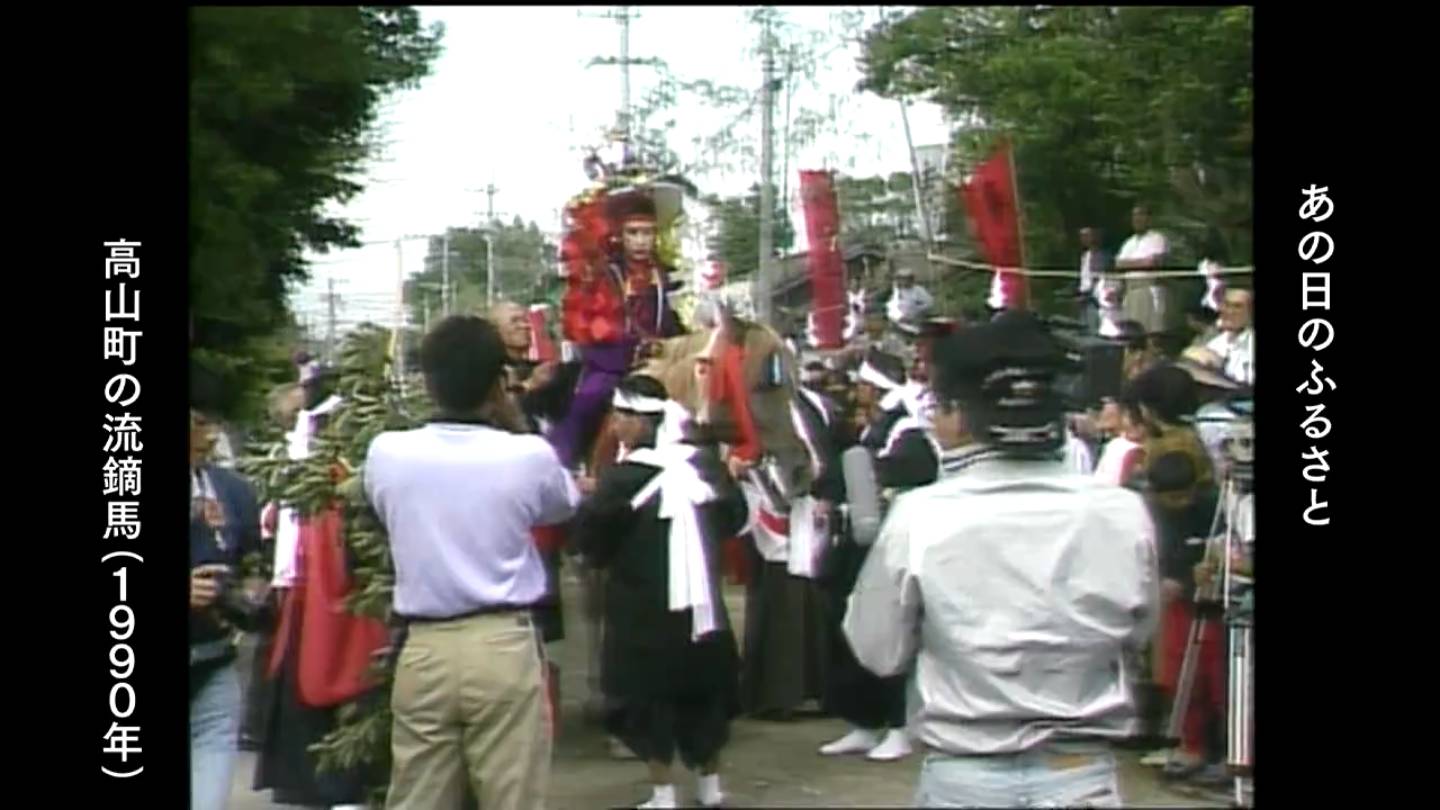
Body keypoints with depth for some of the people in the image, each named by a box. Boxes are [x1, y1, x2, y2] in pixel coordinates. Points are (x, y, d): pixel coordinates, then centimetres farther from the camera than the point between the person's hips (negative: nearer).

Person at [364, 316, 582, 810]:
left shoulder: (386, 454, -3)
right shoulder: (528, 456, -8)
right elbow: (566, 505, 14)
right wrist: (516, 426, 16)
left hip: (422, 649, 2)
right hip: (504, 647, -2)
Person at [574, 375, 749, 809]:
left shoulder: (623, 477, -16)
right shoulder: (704, 461, -2)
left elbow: (590, 540, -11)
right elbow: (734, 517, 11)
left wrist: (590, 501, 6)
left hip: (645, 609, -5)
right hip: (701, 599, 5)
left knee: (651, 696, 6)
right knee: (704, 691, 17)